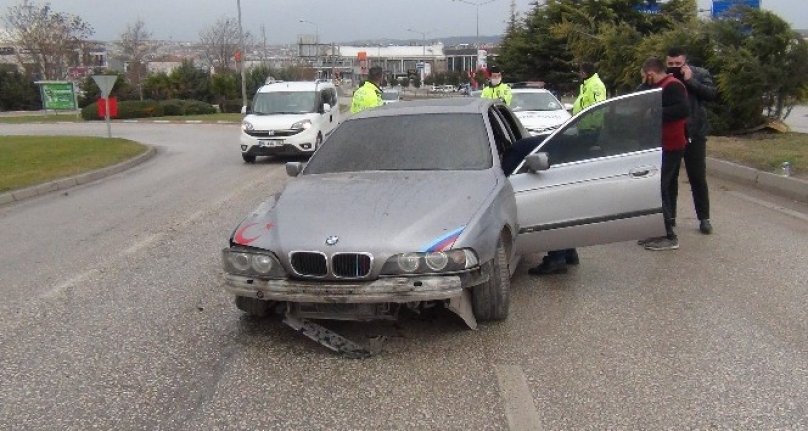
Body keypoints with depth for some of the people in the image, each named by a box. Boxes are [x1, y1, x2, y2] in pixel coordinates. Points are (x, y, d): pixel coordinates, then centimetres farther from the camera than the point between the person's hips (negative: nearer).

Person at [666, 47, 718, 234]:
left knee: (698, 178, 3)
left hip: (694, 134, -2)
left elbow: (712, 94, -15)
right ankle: (669, 216, 19)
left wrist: (690, 80, -20)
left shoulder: (700, 74, -2)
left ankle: (704, 219, 13)